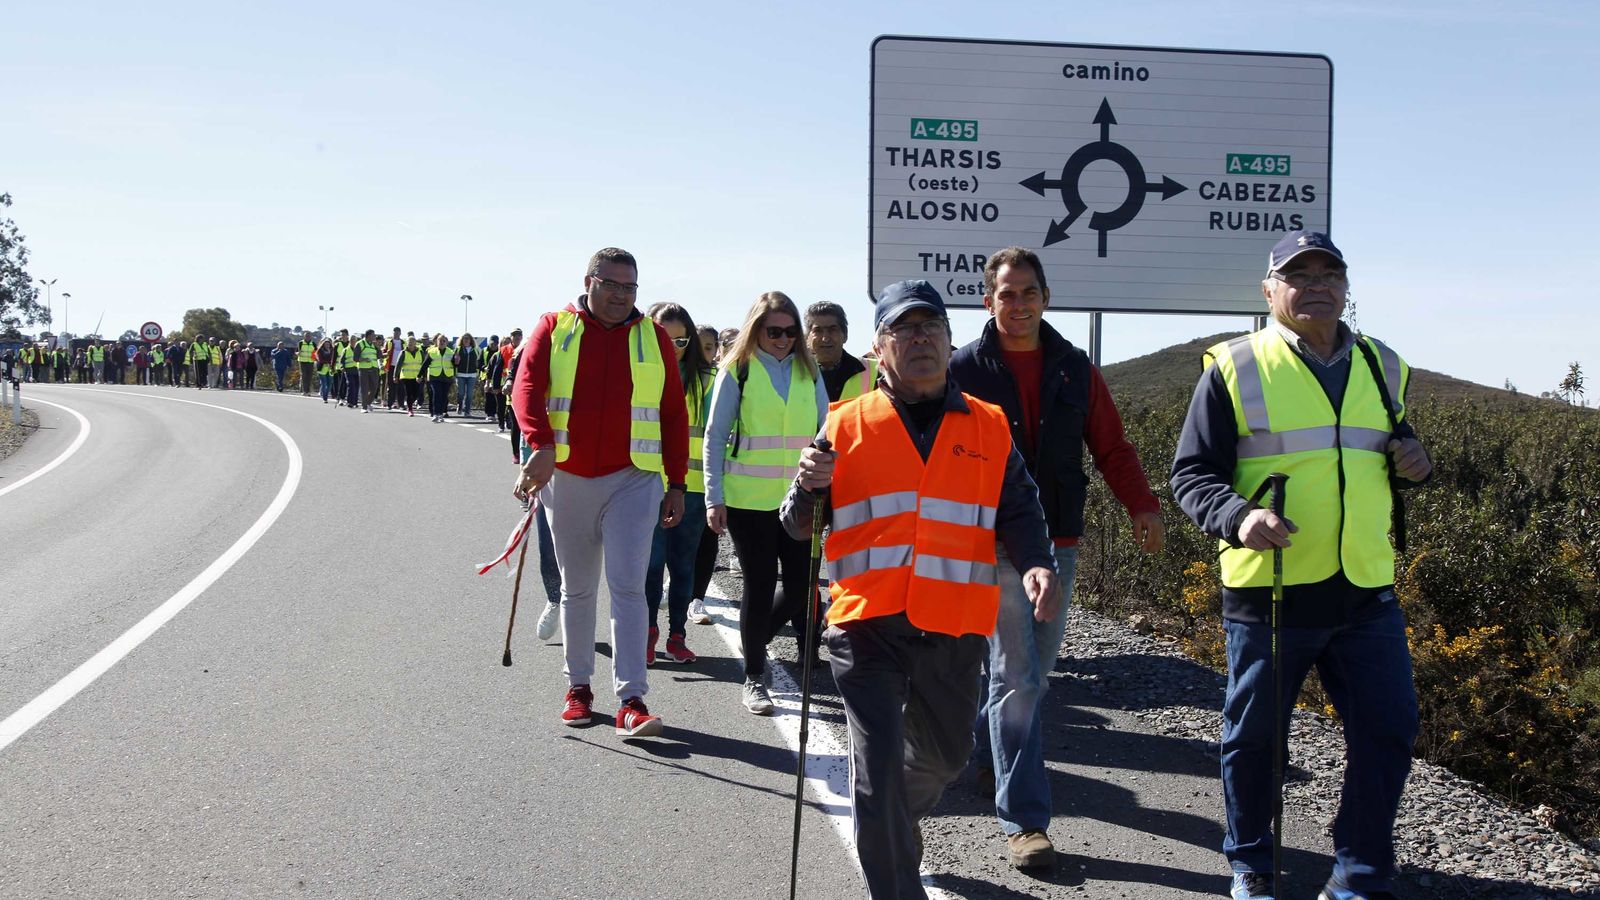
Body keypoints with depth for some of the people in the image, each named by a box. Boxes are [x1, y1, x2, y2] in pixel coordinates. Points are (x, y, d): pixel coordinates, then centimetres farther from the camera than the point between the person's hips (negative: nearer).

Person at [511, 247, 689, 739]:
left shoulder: (653, 338, 6)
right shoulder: (554, 329, 4)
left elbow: (674, 415, 8)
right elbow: (526, 388, -9)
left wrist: (676, 484, 4)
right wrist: (541, 445, -27)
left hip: (632, 480, -1)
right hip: (567, 478, 1)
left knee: (628, 586, -9)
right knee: (576, 589, 12)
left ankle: (632, 699, -10)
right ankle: (578, 685, 24)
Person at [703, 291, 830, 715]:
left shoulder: (808, 371, 9)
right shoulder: (737, 371, 0)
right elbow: (714, 436, 1)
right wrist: (714, 498, -4)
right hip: (748, 500, -3)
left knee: (801, 585, 3)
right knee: (760, 586, 2)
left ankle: (754, 638, 31)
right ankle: (754, 678, 16)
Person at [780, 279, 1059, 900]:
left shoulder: (989, 427, 9)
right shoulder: (846, 425, 5)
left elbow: (1018, 511, 8)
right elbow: (800, 528, 8)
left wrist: (1035, 563, -12)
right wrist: (807, 487, -14)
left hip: (955, 628, 3)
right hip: (868, 626, -2)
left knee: (945, 754, 20)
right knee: (876, 773, -7)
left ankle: (897, 820, 52)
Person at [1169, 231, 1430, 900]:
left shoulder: (1381, 366, 12)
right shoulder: (1234, 368, -3)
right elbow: (1191, 473, -5)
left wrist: (1413, 465, 1)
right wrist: (1237, 516, -24)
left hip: (1366, 593, 4)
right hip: (1269, 592, -4)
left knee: (1387, 732, 5)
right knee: (1254, 737, 8)